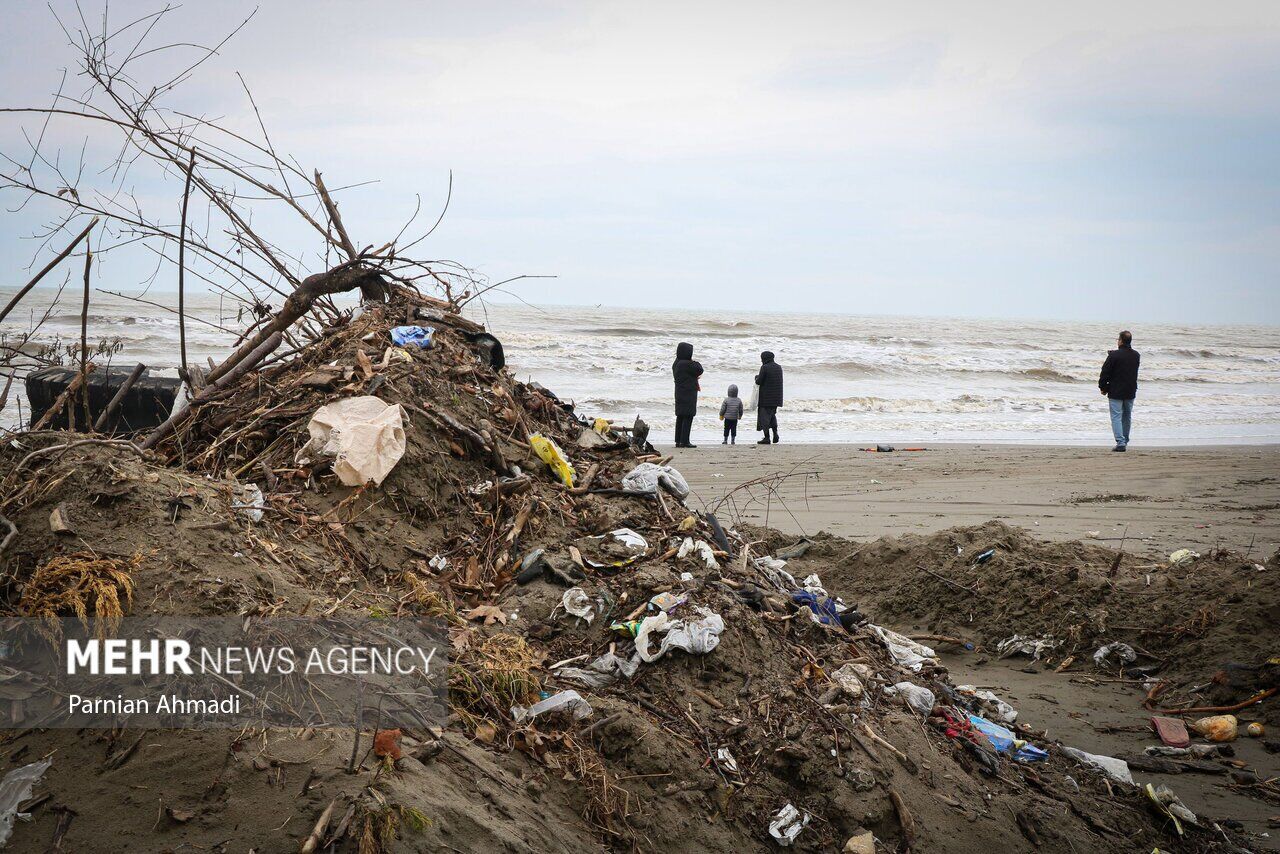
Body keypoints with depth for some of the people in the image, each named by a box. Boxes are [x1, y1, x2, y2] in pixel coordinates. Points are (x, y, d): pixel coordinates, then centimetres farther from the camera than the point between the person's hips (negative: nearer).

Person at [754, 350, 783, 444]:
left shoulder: (764, 368, -14)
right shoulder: (779, 367, 8)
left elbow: (758, 382, -14)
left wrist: (757, 377, 10)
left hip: (766, 397, -7)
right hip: (776, 398, 7)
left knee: (765, 416, 1)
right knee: (772, 414, 22)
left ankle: (766, 437, -1)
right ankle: (775, 432, 4)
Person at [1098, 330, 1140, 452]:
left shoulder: (1114, 355, -15)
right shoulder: (1136, 355, 4)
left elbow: (1105, 373, -11)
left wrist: (1103, 387, 1)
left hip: (1116, 392, -6)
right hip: (1130, 391, 6)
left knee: (1116, 417, -5)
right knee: (1127, 417, 18)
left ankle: (1120, 442, -16)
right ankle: (1125, 441, 28)